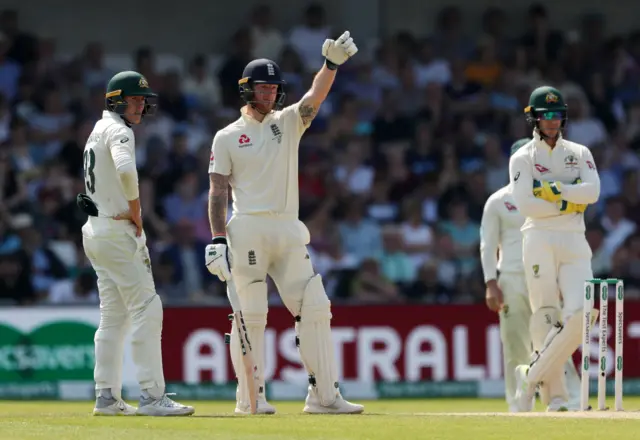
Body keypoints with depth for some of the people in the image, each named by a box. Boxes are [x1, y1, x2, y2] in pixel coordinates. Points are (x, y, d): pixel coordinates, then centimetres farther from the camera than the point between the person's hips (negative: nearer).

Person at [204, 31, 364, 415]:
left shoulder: (289, 122, 14)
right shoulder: (227, 137, 5)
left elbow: (315, 96, -5)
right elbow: (217, 192, 0)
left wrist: (332, 65, -24)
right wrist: (218, 239, -10)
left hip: (288, 231, 4)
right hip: (247, 231, -4)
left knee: (315, 307, -2)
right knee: (250, 314, -5)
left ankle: (324, 395, 0)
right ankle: (251, 397, 0)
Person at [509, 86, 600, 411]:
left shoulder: (579, 153, 15)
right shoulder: (523, 158, 5)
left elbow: (592, 192, -3)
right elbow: (525, 205, -10)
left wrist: (554, 189, -9)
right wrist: (568, 204, -7)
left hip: (575, 243, 3)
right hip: (540, 241, -3)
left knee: (581, 314, -13)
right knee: (546, 319, -7)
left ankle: (532, 376, 1)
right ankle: (556, 395, -2)